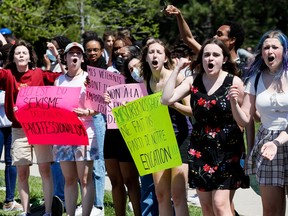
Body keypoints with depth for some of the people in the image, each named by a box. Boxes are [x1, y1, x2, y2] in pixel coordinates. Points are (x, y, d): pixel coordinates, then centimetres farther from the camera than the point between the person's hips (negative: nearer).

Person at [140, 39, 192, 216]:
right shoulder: (147, 82, 4)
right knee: (161, 195, 5)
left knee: (178, 195, -10)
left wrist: (171, 102, -29)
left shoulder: (177, 78, -11)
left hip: (180, 138, -5)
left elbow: (191, 110, -13)